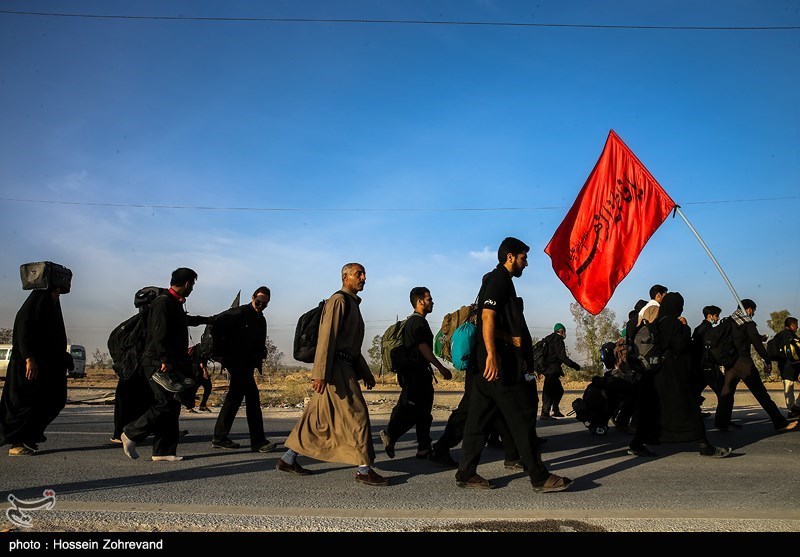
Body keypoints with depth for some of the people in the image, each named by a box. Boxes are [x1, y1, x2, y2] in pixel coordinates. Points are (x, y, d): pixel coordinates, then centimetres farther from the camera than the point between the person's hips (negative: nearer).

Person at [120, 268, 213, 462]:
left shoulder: (176, 304, 18)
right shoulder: (163, 302, -11)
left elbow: (185, 320, 42)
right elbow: (159, 335, -21)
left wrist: (206, 320, 57)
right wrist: (165, 361, -26)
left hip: (172, 364, 10)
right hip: (158, 364, -10)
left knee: (172, 406, 7)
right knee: (166, 404, -13)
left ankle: (164, 451, 10)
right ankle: (131, 434, 3)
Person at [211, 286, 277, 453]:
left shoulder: (261, 321, 16)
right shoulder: (239, 313, -8)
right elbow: (217, 324, -14)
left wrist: (260, 355, 1)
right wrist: (221, 350, -14)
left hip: (247, 364, 9)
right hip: (235, 362, -9)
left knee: (235, 397, 14)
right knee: (252, 396, -12)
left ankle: (220, 438, 25)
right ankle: (258, 441, -8)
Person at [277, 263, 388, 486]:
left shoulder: (353, 303, 22)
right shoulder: (339, 300, -9)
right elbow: (326, 337, -18)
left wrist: (365, 372, 25)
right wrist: (320, 373, -24)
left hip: (345, 367, 10)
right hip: (336, 367, -10)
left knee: (319, 416, 12)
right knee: (357, 414, -6)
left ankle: (288, 459, 20)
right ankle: (364, 470, 1)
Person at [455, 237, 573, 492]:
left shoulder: (498, 280, 22)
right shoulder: (499, 280, -9)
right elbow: (488, 317, -21)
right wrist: (491, 354, -29)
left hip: (490, 363, 10)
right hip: (499, 363, -10)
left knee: (480, 418, 9)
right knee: (522, 416, -4)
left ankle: (466, 473, 13)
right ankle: (539, 477, 3)